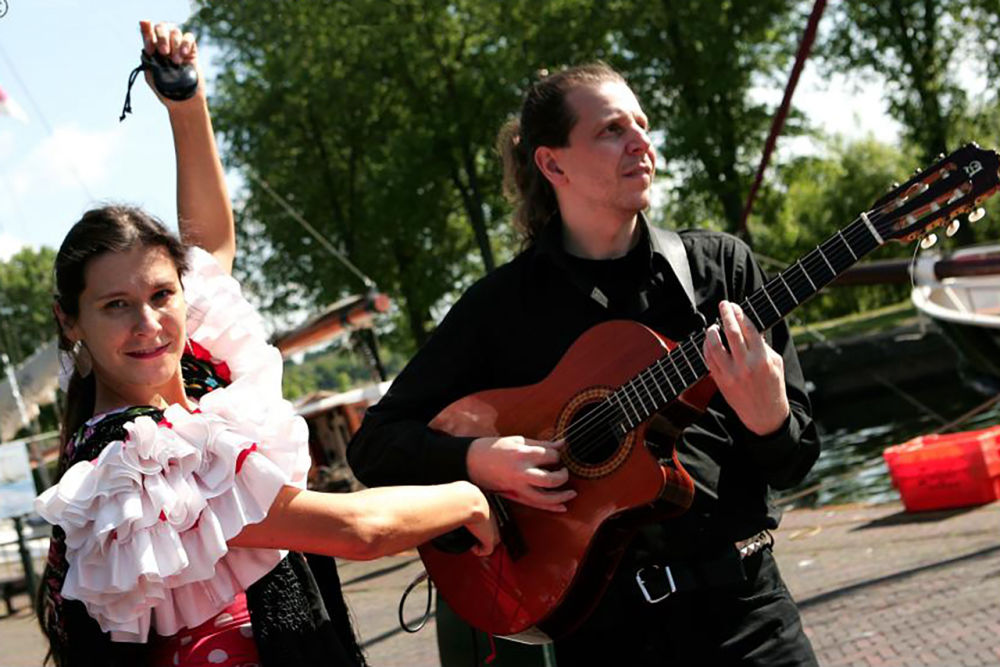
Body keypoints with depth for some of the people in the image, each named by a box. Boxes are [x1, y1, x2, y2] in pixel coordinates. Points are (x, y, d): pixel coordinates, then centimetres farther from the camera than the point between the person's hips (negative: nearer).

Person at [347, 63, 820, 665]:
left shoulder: (721, 265, 3)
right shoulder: (502, 303, -1)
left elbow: (795, 462, 2)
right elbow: (375, 444, 1)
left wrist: (768, 417, -20)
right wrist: (477, 461, -17)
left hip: (739, 603, 1)